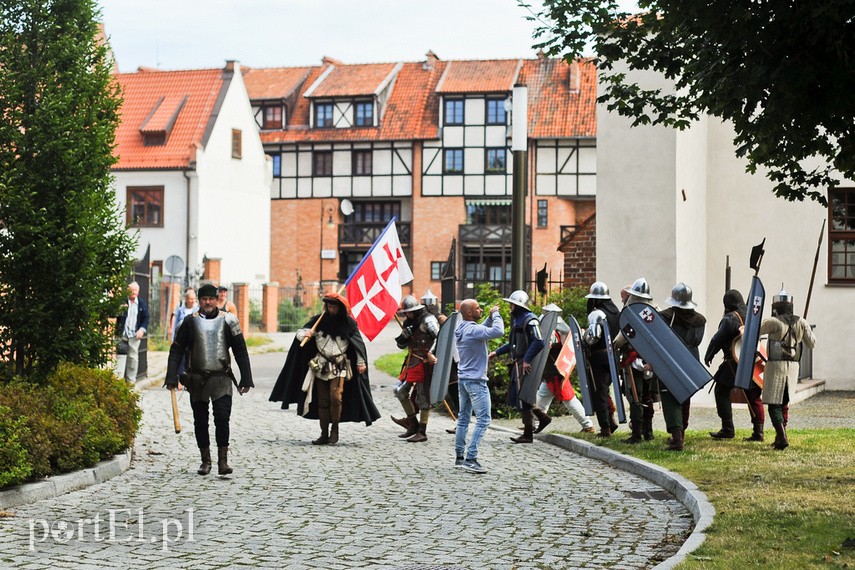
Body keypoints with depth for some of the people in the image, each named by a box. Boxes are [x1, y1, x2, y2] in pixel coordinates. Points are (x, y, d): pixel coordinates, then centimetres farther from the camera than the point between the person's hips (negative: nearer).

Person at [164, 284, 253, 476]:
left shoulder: (227, 320, 3)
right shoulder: (190, 322, 4)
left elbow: (240, 351, 6)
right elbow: (176, 350, 5)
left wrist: (246, 379, 2)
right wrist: (172, 377, -4)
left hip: (221, 379, -2)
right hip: (197, 379, 2)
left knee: (222, 418, -13)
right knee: (200, 422, 8)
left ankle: (223, 460, -8)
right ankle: (205, 461, 19)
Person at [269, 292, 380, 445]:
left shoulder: (348, 323, 0)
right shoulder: (319, 320, 2)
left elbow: (358, 343, 5)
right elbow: (299, 333, -2)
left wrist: (361, 362, 2)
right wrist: (305, 334, -25)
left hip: (340, 365, -2)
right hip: (321, 365, 3)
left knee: (335, 396, -18)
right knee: (322, 401, 5)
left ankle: (335, 430, -5)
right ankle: (324, 434, 11)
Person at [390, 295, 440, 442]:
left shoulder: (428, 320, -12)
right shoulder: (409, 322, 13)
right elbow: (401, 344, 15)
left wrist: (432, 354, -33)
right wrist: (404, 335, -6)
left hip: (424, 363, -9)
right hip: (412, 362, 9)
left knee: (423, 396, -4)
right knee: (400, 391, 10)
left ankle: (422, 432, 2)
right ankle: (413, 424, 21)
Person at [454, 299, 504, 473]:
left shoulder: (462, 329, 9)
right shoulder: (473, 330, -20)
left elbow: (482, 329, 25)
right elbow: (498, 332, -29)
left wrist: (490, 317, 9)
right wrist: (495, 315, -12)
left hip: (463, 379, 9)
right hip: (476, 381, -9)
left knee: (463, 418, 13)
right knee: (483, 420, -7)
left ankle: (459, 456, 17)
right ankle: (470, 459, -11)